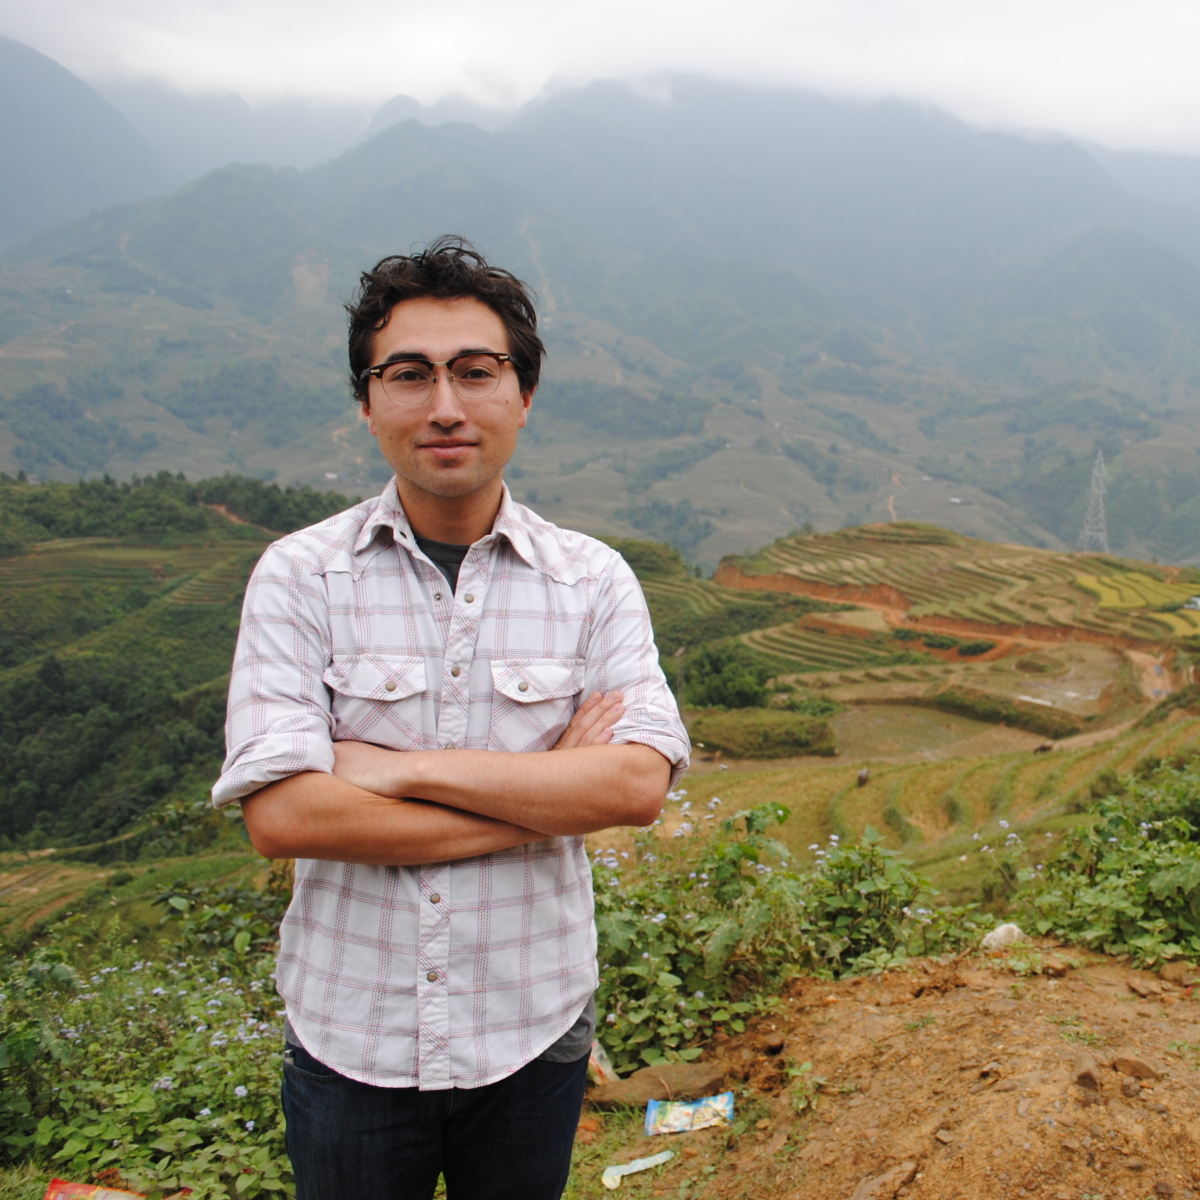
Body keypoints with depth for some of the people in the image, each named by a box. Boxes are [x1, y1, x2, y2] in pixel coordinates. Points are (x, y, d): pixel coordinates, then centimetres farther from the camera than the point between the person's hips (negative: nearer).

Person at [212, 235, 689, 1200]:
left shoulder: (593, 581, -5)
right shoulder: (301, 577, -9)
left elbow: (638, 785, -16)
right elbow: (282, 815, -19)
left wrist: (407, 767, -20)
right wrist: (546, 799, -17)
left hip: (532, 1036, 1)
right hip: (350, 1038, -1)